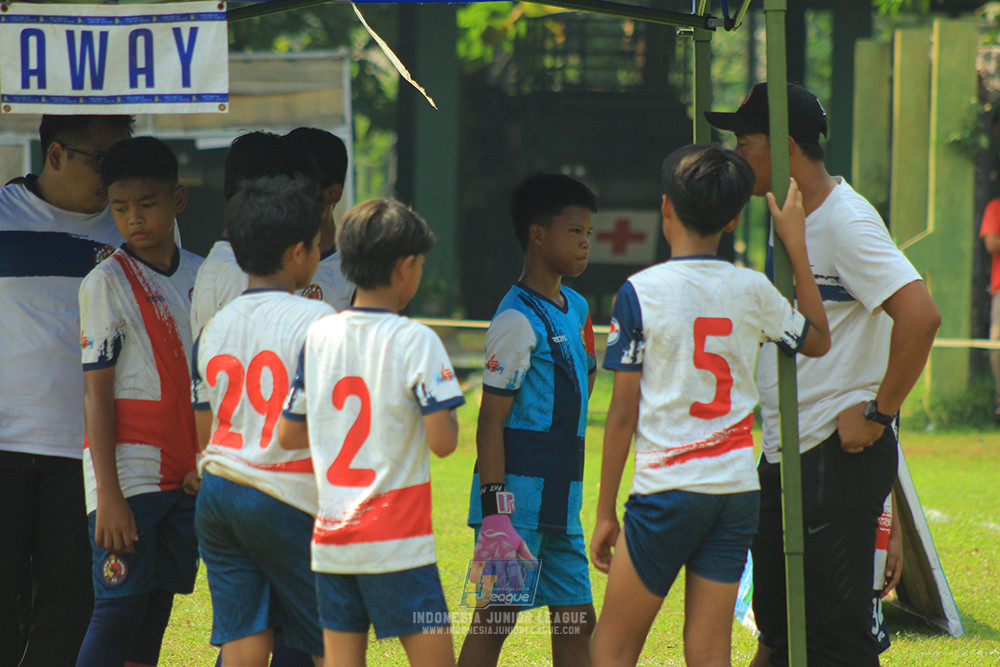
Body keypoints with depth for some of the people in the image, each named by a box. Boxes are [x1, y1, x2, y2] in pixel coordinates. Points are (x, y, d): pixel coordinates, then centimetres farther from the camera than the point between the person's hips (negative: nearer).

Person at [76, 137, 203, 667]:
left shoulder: (199, 276, 10)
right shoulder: (107, 282, -5)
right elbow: (97, 392, -8)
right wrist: (109, 494, -14)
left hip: (184, 477, 5)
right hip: (127, 469, -5)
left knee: (157, 608, 4)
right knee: (119, 608, -10)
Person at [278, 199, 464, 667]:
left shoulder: (318, 336, 6)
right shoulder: (416, 341, -10)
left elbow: (288, 435, 11)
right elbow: (442, 440, -15)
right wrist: (445, 413, 6)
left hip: (330, 539, 6)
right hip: (397, 540, -5)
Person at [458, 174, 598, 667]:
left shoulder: (575, 308, 13)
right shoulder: (518, 320, -13)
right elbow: (490, 419, -15)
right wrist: (495, 513, -20)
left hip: (561, 502, 8)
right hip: (518, 494, -8)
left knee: (576, 622, 8)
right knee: (494, 620, -6)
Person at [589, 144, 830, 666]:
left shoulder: (641, 292, -7)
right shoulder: (752, 290, 2)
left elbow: (623, 414, -6)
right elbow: (817, 340, 22)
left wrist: (605, 512, 1)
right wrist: (796, 248, 23)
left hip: (668, 491, -4)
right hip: (737, 489, 4)